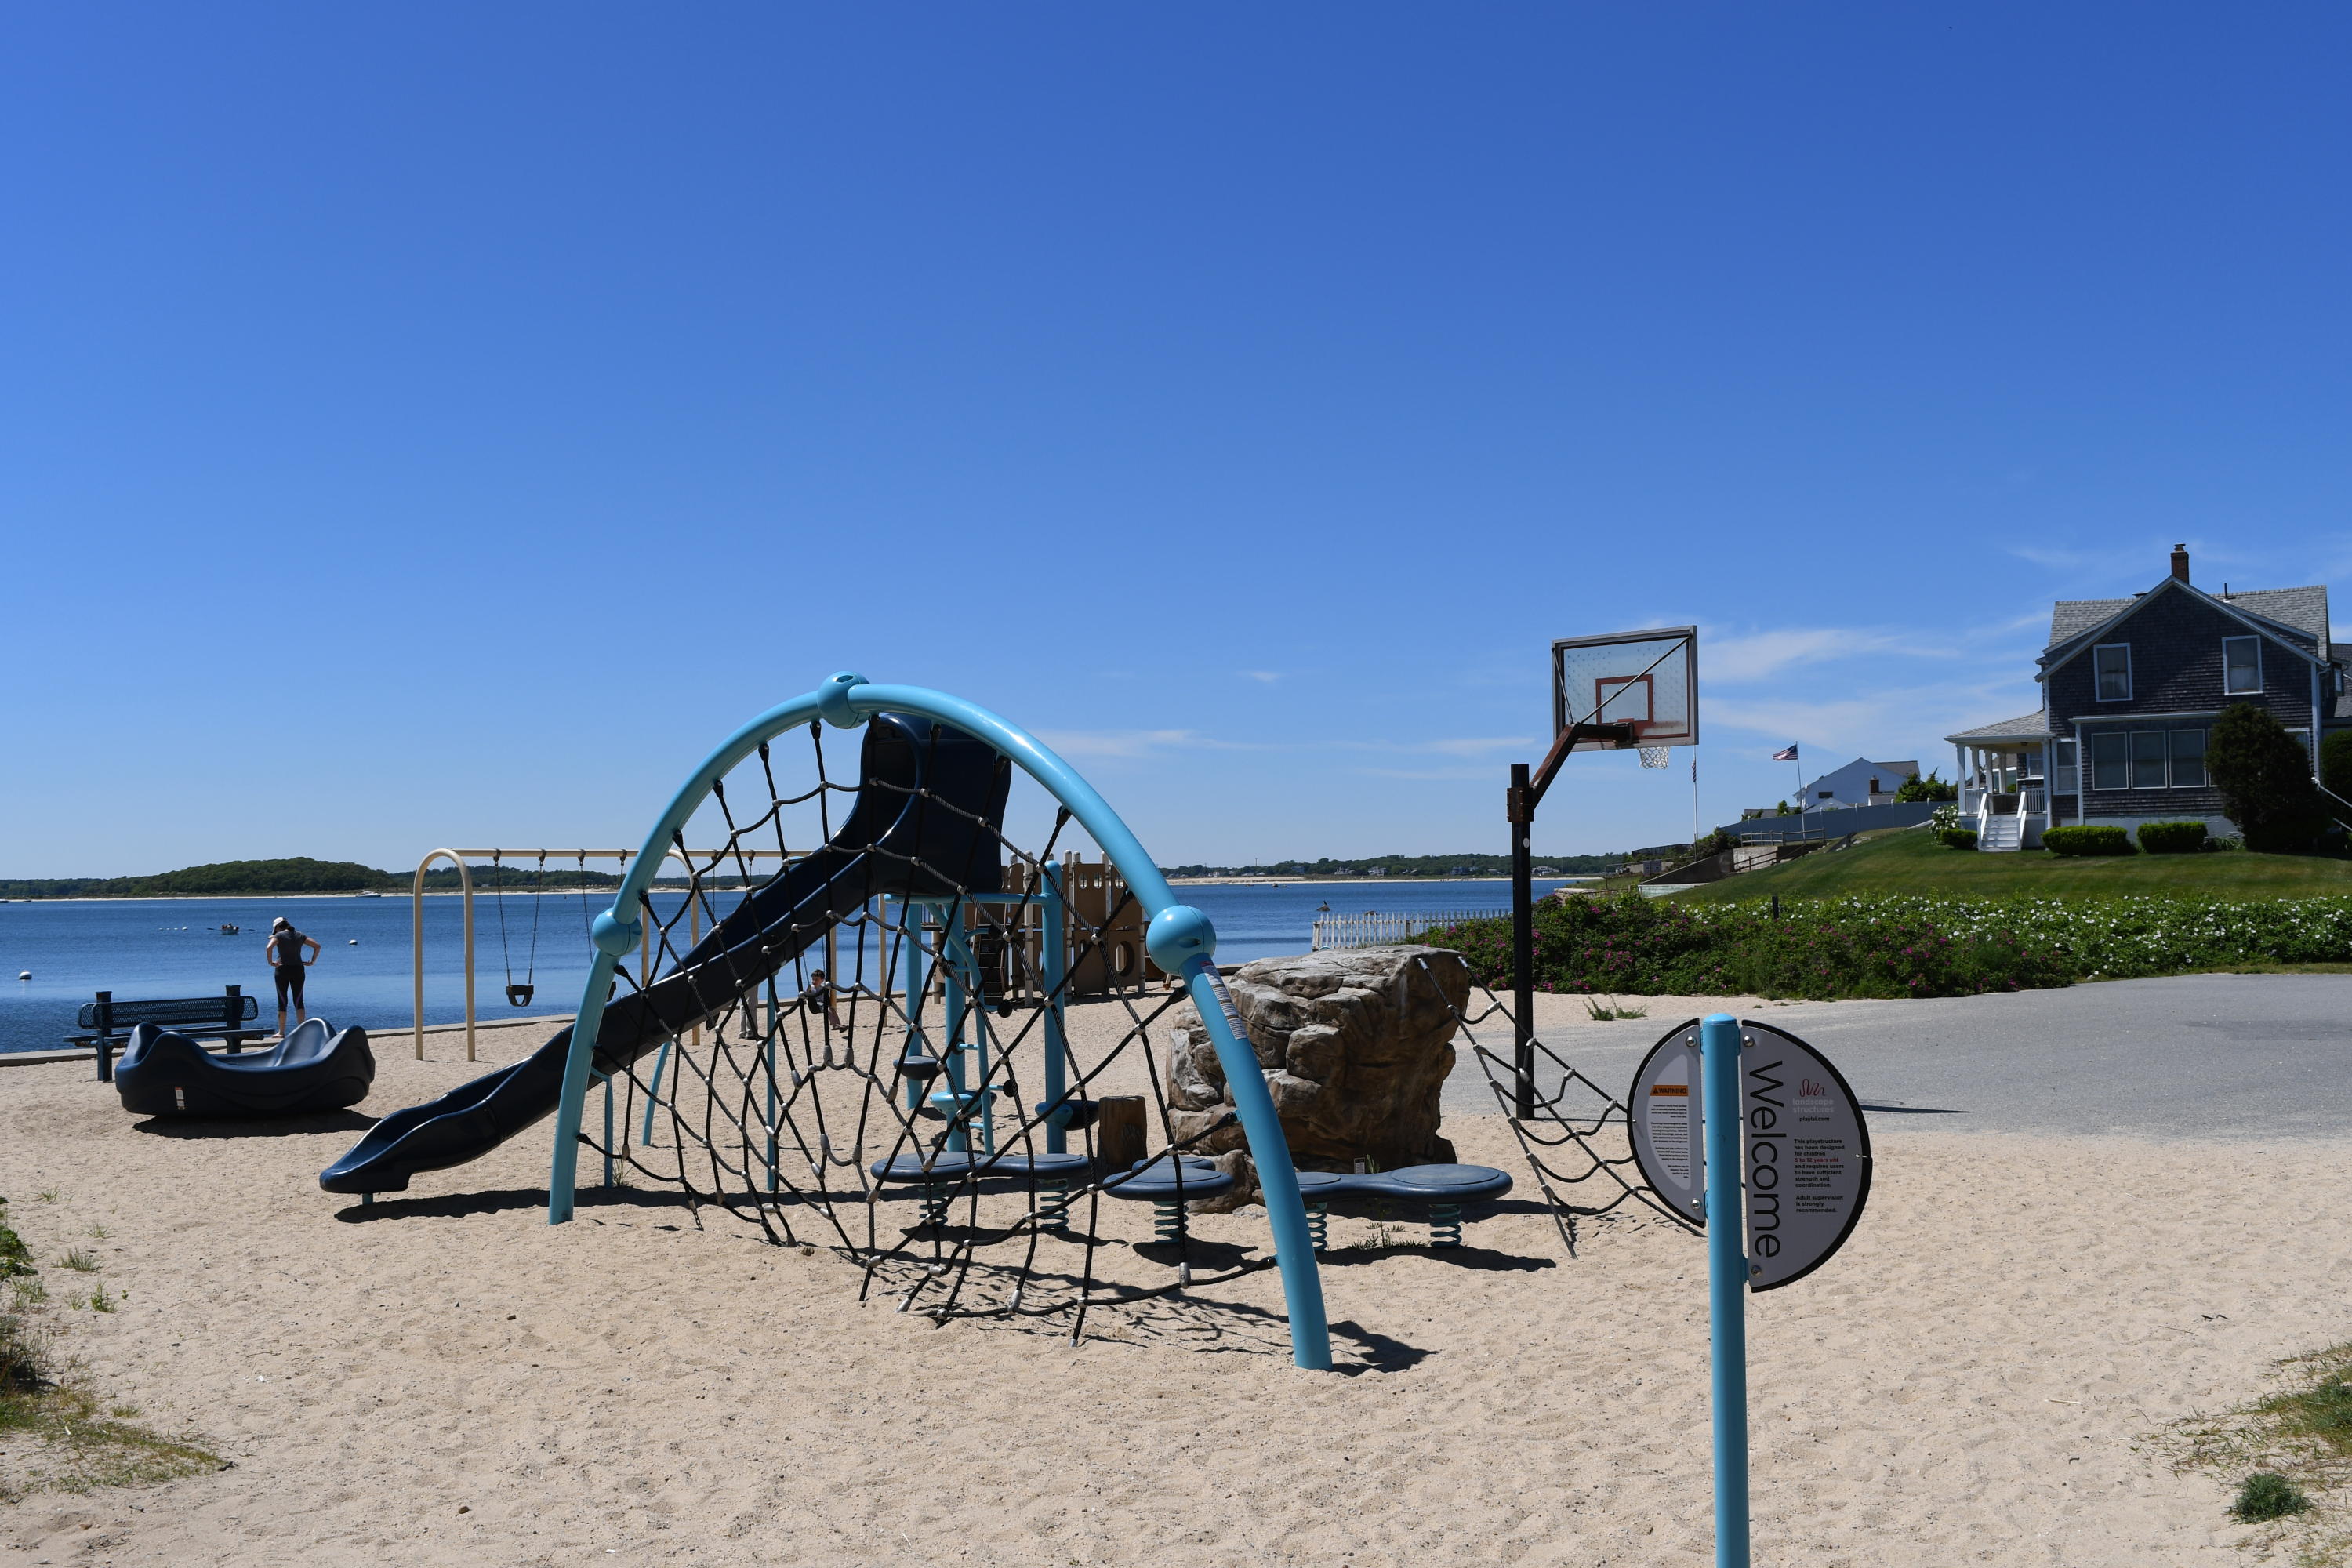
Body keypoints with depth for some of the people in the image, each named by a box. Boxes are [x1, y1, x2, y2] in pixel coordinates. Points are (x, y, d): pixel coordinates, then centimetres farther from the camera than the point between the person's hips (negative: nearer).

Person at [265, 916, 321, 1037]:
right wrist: (312, 961, 9)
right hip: (298, 969, 3)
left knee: (282, 1002, 4)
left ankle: (281, 1032, 7)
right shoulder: (299, 935, 10)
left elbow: (269, 948, -21)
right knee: (299, 1002, 5)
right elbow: (317, 946, 8)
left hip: (282, 970, -3)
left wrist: (270, 962, -12)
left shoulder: (279, 936, -3)